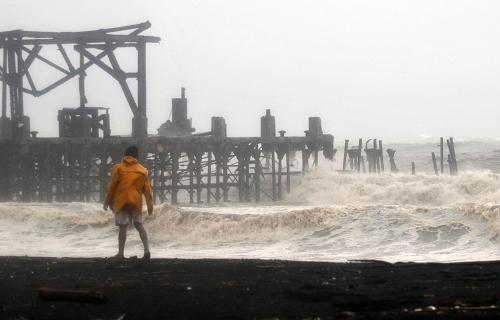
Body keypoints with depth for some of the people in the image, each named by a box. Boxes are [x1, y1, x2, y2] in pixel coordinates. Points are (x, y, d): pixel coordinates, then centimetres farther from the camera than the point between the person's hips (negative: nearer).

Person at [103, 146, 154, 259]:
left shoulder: (118, 168, 0)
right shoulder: (142, 170, 6)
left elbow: (112, 186, -1)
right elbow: (147, 189, 5)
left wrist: (107, 201, 7)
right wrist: (150, 204, 8)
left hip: (121, 202, -2)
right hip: (136, 202, 2)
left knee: (122, 227, 0)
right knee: (139, 225, 13)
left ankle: (120, 253, 1)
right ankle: (147, 250, 3)